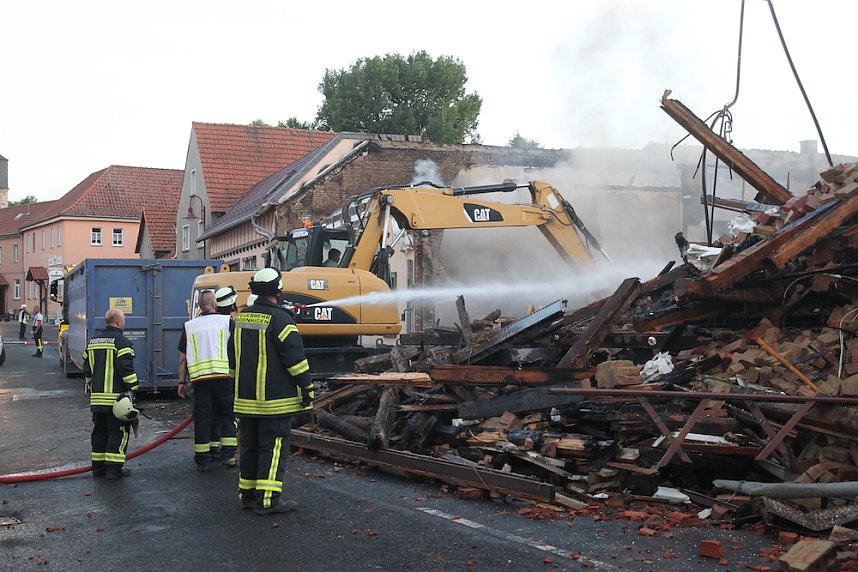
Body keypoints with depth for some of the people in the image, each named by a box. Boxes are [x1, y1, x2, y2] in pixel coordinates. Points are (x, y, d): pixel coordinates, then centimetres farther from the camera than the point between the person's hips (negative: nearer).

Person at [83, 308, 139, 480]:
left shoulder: (93, 342, 14)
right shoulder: (121, 342, -11)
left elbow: (87, 368, 20)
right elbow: (126, 369, -17)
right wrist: (132, 389, -9)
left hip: (97, 397, 7)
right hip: (116, 398, -7)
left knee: (100, 432, 15)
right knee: (118, 432, -1)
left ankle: (98, 468, 19)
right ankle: (114, 469, -3)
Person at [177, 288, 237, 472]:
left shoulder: (189, 326, 11)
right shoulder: (227, 321, 4)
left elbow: (183, 358, 11)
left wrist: (182, 382, 16)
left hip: (199, 377, 2)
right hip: (224, 375, -2)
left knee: (202, 417, 5)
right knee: (227, 414, 9)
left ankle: (202, 459, 7)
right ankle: (228, 454, 7)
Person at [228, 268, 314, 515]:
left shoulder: (241, 318, 11)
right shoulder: (279, 319, -14)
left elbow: (233, 358, 19)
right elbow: (295, 358, -16)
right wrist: (308, 388, -9)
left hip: (245, 399, 7)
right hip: (274, 400, -7)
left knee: (250, 446, 15)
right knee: (274, 447, -3)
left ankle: (248, 494, 22)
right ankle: (268, 499, -3)